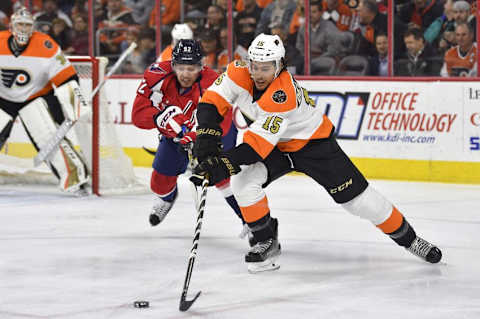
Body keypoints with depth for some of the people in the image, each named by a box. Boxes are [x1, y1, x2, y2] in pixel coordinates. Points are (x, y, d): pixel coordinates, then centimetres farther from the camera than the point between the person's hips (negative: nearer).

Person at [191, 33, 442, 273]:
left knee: (357, 197, -5)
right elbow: (212, 102, -16)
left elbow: (257, 146, -40)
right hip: (278, 148, 5)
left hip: (314, 144, -5)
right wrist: (207, 139, -31)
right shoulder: (240, 73, -20)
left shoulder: (284, 94, -38)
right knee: (243, 181, -20)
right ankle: (267, 242, -1)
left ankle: (409, 239, 13)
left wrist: (222, 165, -48)